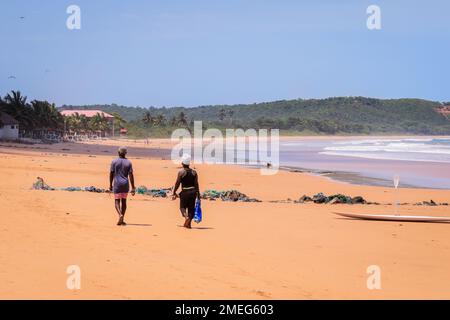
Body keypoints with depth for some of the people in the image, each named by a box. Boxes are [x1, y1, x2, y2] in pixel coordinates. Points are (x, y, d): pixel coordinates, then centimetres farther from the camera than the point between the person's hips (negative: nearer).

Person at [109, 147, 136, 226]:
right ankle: (122, 220, 14)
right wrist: (133, 188, -3)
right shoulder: (128, 162, -1)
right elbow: (131, 175, -4)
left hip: (117, 184, -2)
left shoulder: (114, 162, -4)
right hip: (125, 184, 2)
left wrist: (110, 185, 8)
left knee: (117, 201, 2)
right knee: (124, 201, 12)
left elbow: (111, 174, -3)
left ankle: (120, 215, -24)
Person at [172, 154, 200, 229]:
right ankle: (188, 223, 4)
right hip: (193, 191, 3)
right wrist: (198, 194, 9)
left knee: (182, 207, 10)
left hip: (184, 192, -3)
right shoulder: (194, 172, 2)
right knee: (191, 208, 10)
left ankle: (186, 216, -19)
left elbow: (177, 183, -6)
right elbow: (196, 184, 2)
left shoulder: (181, 172, -8)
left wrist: (174, 193, 4)